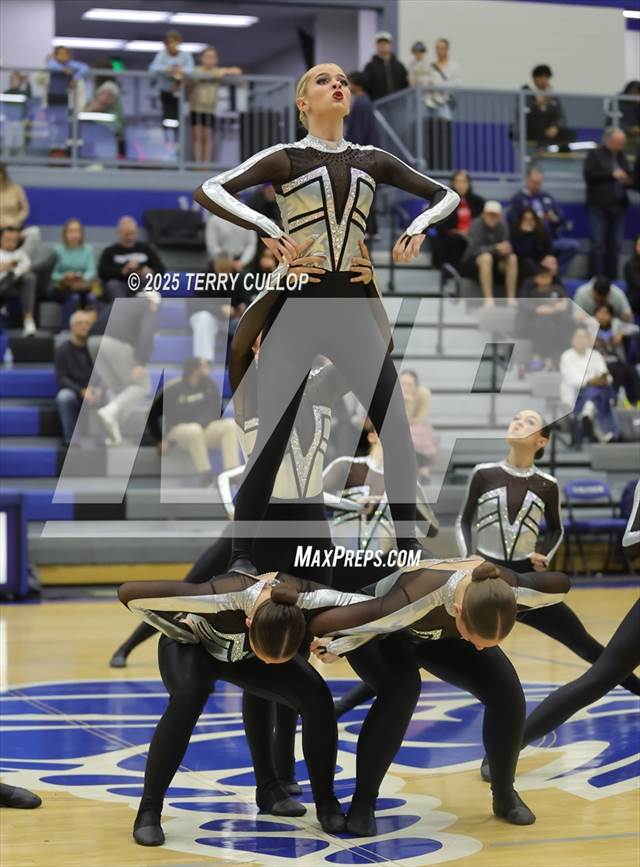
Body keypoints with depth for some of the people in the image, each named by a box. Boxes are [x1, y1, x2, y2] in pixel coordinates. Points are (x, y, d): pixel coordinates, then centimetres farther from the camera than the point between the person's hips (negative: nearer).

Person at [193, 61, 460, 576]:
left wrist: (417, 229, 0)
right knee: (274, 436, -4)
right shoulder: (286, 158, 1)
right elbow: (210, 191, -12)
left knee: (396, 428, -3)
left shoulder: (371, 161, 12)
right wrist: (269, 232, -20)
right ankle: (242, 552, 7)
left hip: (354, 304, 3)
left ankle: (409, 545, 8)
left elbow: (446, 195, 19)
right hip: (297, 304, -3)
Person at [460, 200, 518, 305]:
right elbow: (475, 249, -26)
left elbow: (505, 246, -6)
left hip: (494, 265, 5)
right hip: (472, 263, -5)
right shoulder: (477, 224, -17)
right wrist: (496, 248, -37)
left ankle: (511, 298, -22)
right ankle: (488, 299, -40)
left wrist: (505, 250, -31)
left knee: (513, 258, -19)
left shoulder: (502, 226, -3)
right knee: (486, 257, -35)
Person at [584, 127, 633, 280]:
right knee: (598, 244, -5)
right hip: (599, 207, -5)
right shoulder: (595, 155, -1)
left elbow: (627, 178, 24)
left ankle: (611, 278, 11)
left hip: (618, 207, 5)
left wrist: (629, 181, 0)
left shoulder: (621, 156, 15)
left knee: (615, 245, 5)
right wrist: (611, 174, -17)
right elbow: (588, 175, -13)